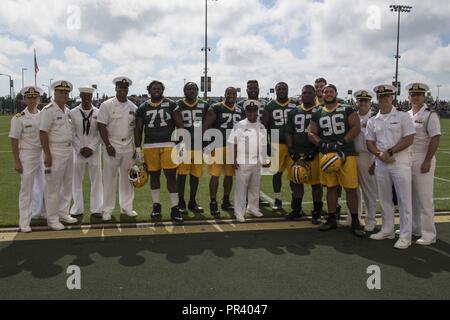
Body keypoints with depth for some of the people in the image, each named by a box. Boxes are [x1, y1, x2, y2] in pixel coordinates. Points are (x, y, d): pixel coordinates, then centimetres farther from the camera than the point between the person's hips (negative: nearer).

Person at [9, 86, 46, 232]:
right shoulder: (19, 118, -7)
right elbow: (14, 141, -7)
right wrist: (17, 162, -10)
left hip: (43, 154, 5)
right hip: (27, 155, -5)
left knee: (44, 186, 14)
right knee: (26, 189, 1)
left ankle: (38, 212, 34)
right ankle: (24, 223, 10)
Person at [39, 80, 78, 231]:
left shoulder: (68, 111, 11)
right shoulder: (48, 110, -12)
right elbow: (43, 133, -15)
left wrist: (71, 148, 14)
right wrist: (47, 155, -18)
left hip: (69, 150, 8)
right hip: (55, 152, -8)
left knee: (67, 185, 15)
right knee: (53, 187, 0)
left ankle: (63, 213, 28)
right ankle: (52, 218, 10)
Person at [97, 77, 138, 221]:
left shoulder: (133, 107, 7)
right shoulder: (107, 105, -4)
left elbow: (136, 128, 11)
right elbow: (101, 126, -7)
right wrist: (108, 145, -12)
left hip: (128, 146, 4)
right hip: (112, 146, -4)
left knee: (127, 177, 10)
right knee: (109, 178, 0)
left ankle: (126, 207, 21)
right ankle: (107, 209, 9)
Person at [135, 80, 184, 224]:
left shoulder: (171, 105, 4)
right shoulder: (142, 108, 8)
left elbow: (180, 125, 3)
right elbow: (138, 130, 10)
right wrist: (138, 149, 4)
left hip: (169, 145, -2)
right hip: (150, 147, 2)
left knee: (171, 176, -5)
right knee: (154, 175, 9)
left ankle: (175, 208, 2)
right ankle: (156, 206, 23)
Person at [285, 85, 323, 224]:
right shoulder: (294, 112, 12)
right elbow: (289, 133, 12)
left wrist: (315, 150, -13)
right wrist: (291, 150, 0)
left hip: (313, 153, -4)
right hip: (296, 153, 4)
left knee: (316, 183, 1)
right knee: (296, 181, 9)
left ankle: (317, 212, 12)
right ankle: (296, 209, 24)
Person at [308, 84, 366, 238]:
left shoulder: (347, 110, 3)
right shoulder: (317, 114, 12)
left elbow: (356, 128, -5)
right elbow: (311, 133, 9)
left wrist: (341, 143, -15)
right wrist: (323, 145, -10)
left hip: (346, 154, -3)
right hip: (327, 155, 3)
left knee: (351, 188, -3)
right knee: (331, 187, 10)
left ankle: (355, 222, 7)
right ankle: (331, 219, 21)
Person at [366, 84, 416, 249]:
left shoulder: (403, 116, -1)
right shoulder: (373, 121, 11)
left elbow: (409, 139, -8)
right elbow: (370, 143, 9)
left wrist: (389, 152, -14)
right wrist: (380, 154, -10)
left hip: (400, 162, -4)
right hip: (381, 163, 5)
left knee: (404, 200, -2)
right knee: (385, 199, 12)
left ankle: (405, 236, 4)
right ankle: (387, 230, 25)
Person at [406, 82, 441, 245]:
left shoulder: (430, 115, -7)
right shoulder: (406, 115, 13)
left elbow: (435, 139, -13)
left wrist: (427, 161, -18)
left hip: (422, 161, -7)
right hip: (406, 160, 7)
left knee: (424, 198, -3)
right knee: (410, 197, 13)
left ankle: (428, 235, 4)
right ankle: (413, 227, 26)